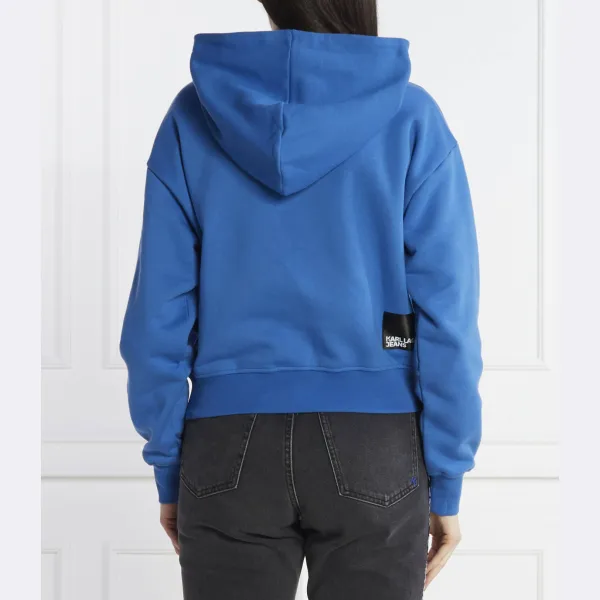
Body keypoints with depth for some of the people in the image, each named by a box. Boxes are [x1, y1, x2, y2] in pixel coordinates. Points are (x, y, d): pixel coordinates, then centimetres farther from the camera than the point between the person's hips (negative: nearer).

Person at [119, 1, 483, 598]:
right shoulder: (410, 120, -4)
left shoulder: (194, 115, 0)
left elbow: (158, 315, -1)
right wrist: (445, 480, 1)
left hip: (231, 451, 1)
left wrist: (167, 467, 7)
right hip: (373, 452, -1)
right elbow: (445, 315, -7)